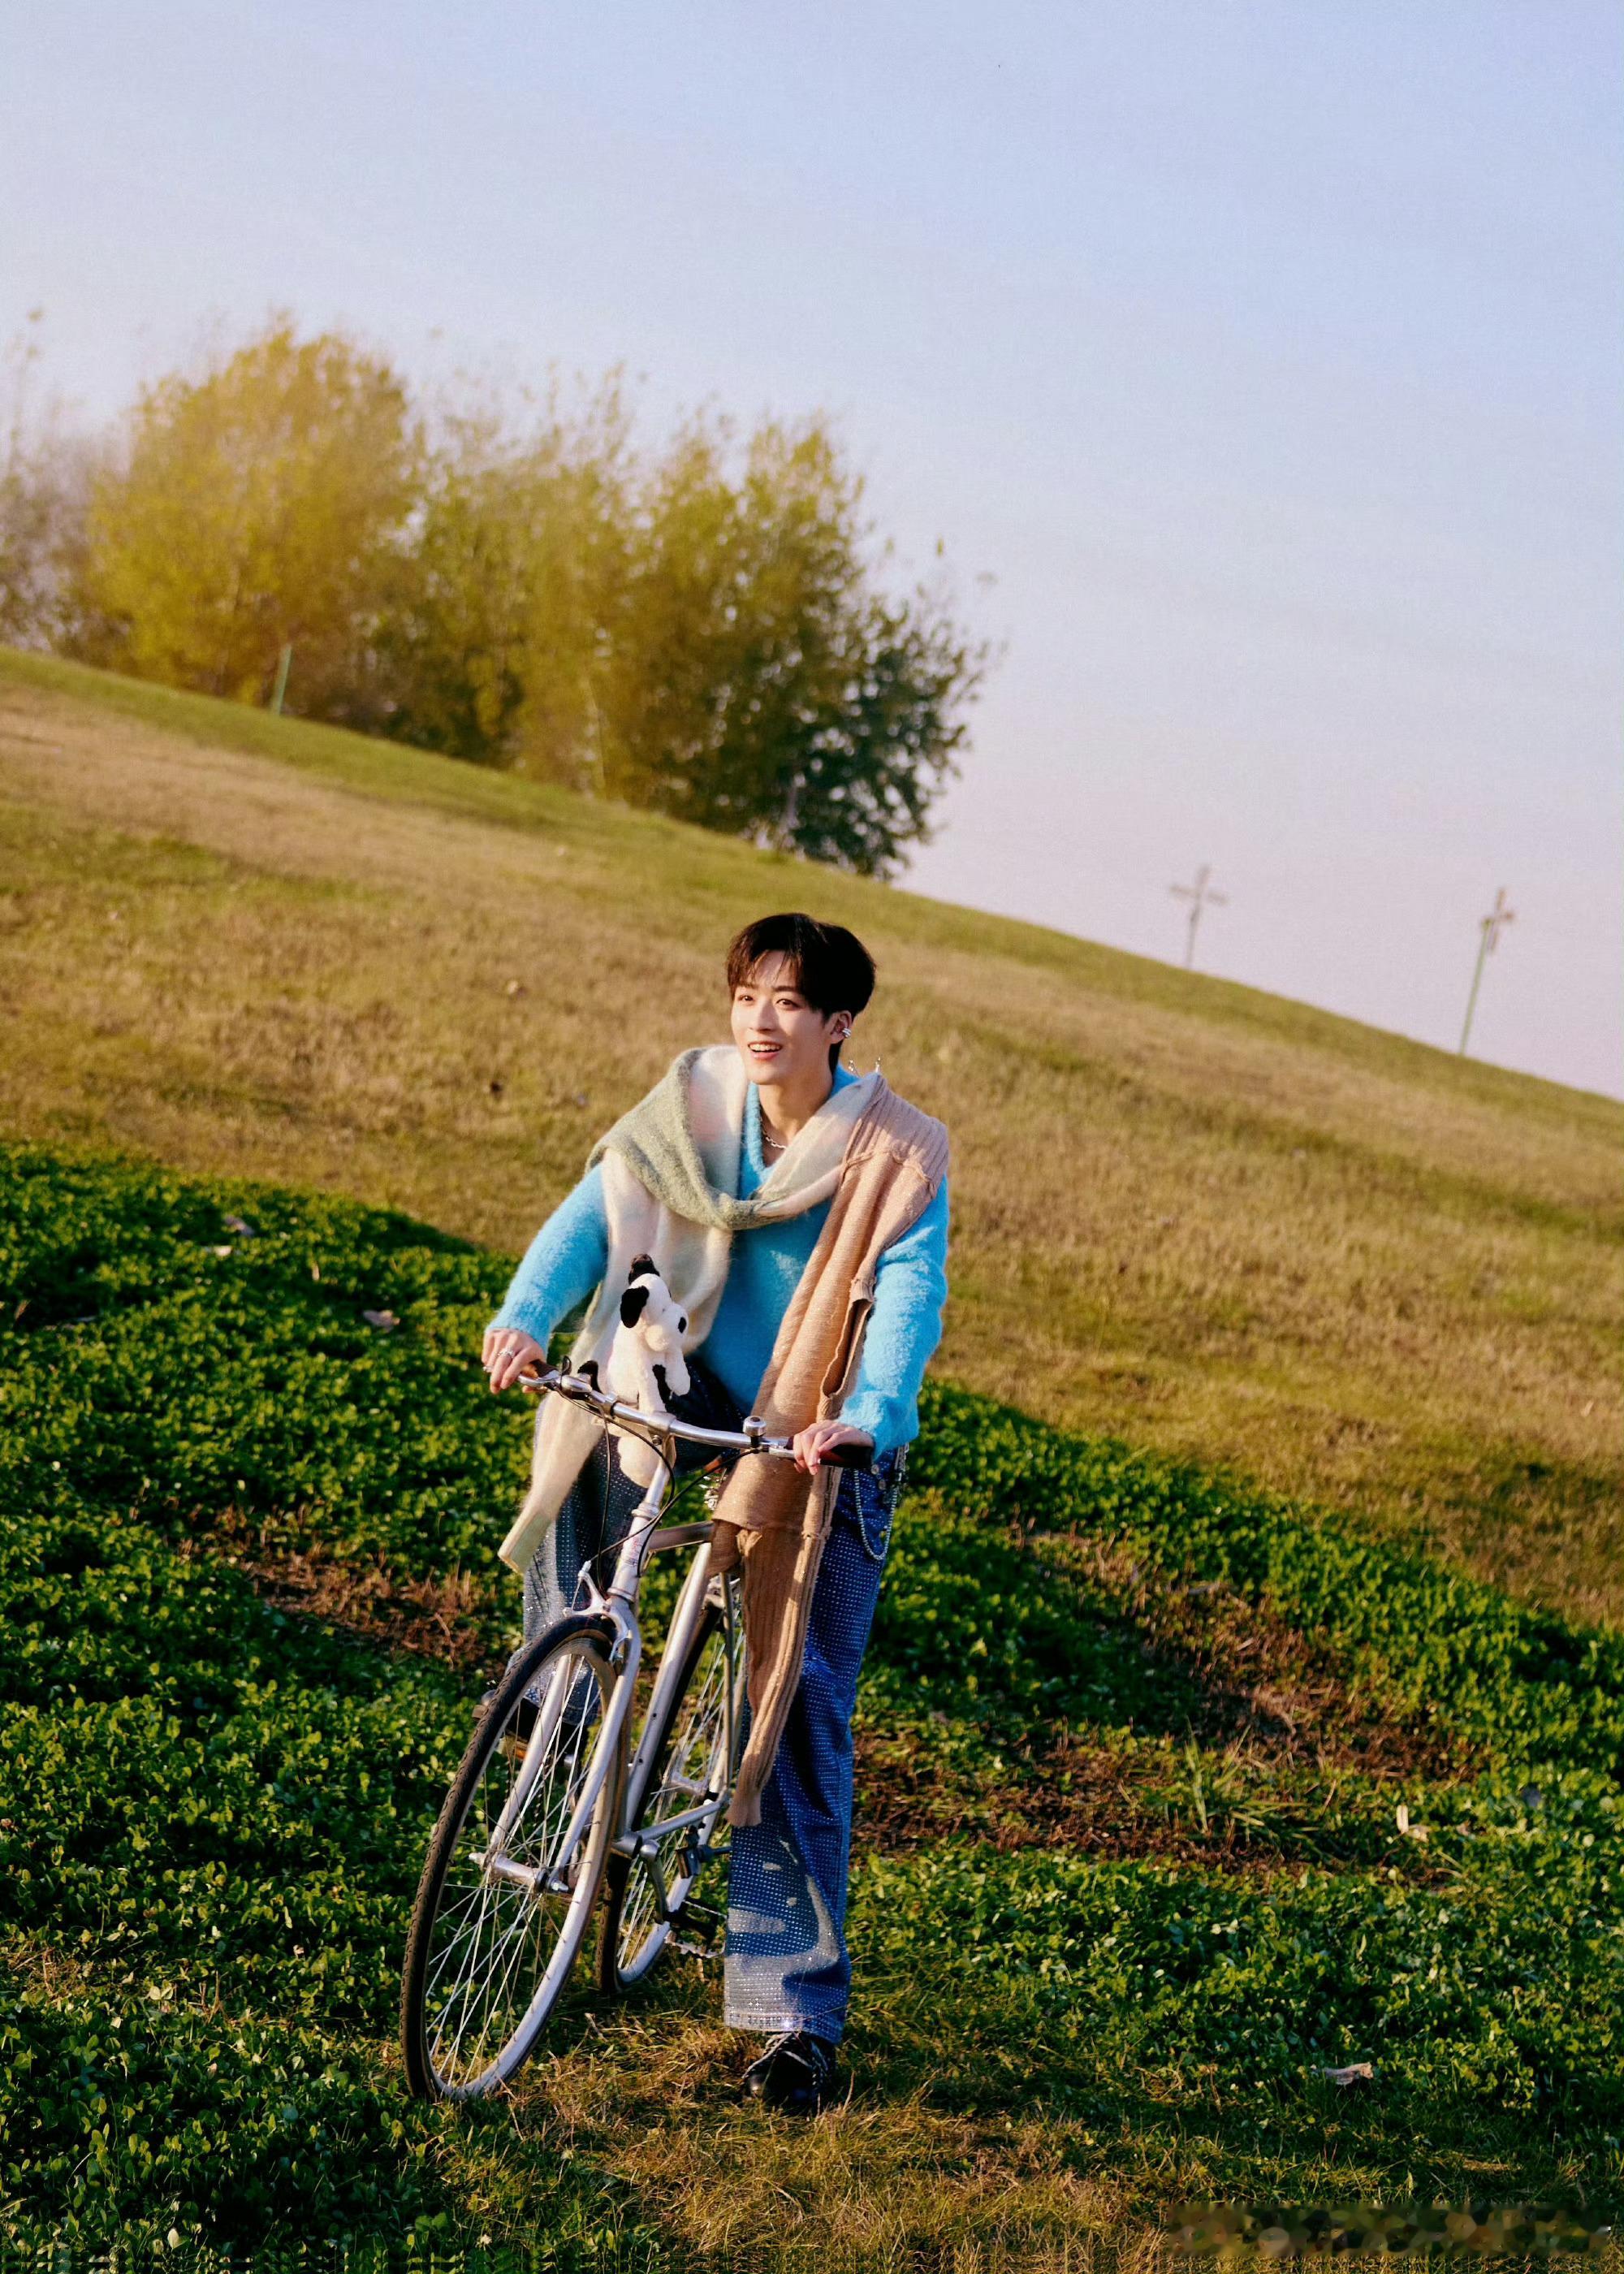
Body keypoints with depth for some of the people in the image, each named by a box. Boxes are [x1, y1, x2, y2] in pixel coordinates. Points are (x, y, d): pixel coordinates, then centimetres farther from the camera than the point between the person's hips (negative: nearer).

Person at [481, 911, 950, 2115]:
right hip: (702, 1393, 4)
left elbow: (911, 1293, -26)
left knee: (802, 1715, -7)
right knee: (582, 1428, -26)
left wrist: (866, 1417, -45)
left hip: (825, 1446, -4)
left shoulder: (899, 1153, -15)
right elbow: (597, 1207, -14)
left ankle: (800, 2014, 0)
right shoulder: (698, 1098, -7)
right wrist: (525, 1316, -32)